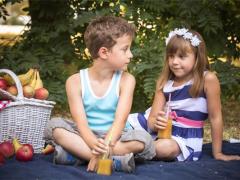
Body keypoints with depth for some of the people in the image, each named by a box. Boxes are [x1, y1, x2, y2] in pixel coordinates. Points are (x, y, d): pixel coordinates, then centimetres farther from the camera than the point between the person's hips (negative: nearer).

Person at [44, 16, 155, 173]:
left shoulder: (126, 80, -5)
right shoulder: (76, 81, -7)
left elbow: (120, 120, -18)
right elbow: (81, 122, -17)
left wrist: (104, 147, -36)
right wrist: (95, 145, -40)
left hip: (114, 137, 0)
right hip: (87, 137, 0)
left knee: (144, 140, -30)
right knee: (55, 126, -25)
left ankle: (79, 153, -29)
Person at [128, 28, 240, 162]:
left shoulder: (208, 79, -16)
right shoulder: (164, 82, -2)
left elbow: (215, 117, -10)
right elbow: (152, 119, -4)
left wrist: (217, 153, -6)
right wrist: (156, 123, -29)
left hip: (185, 138, -4)